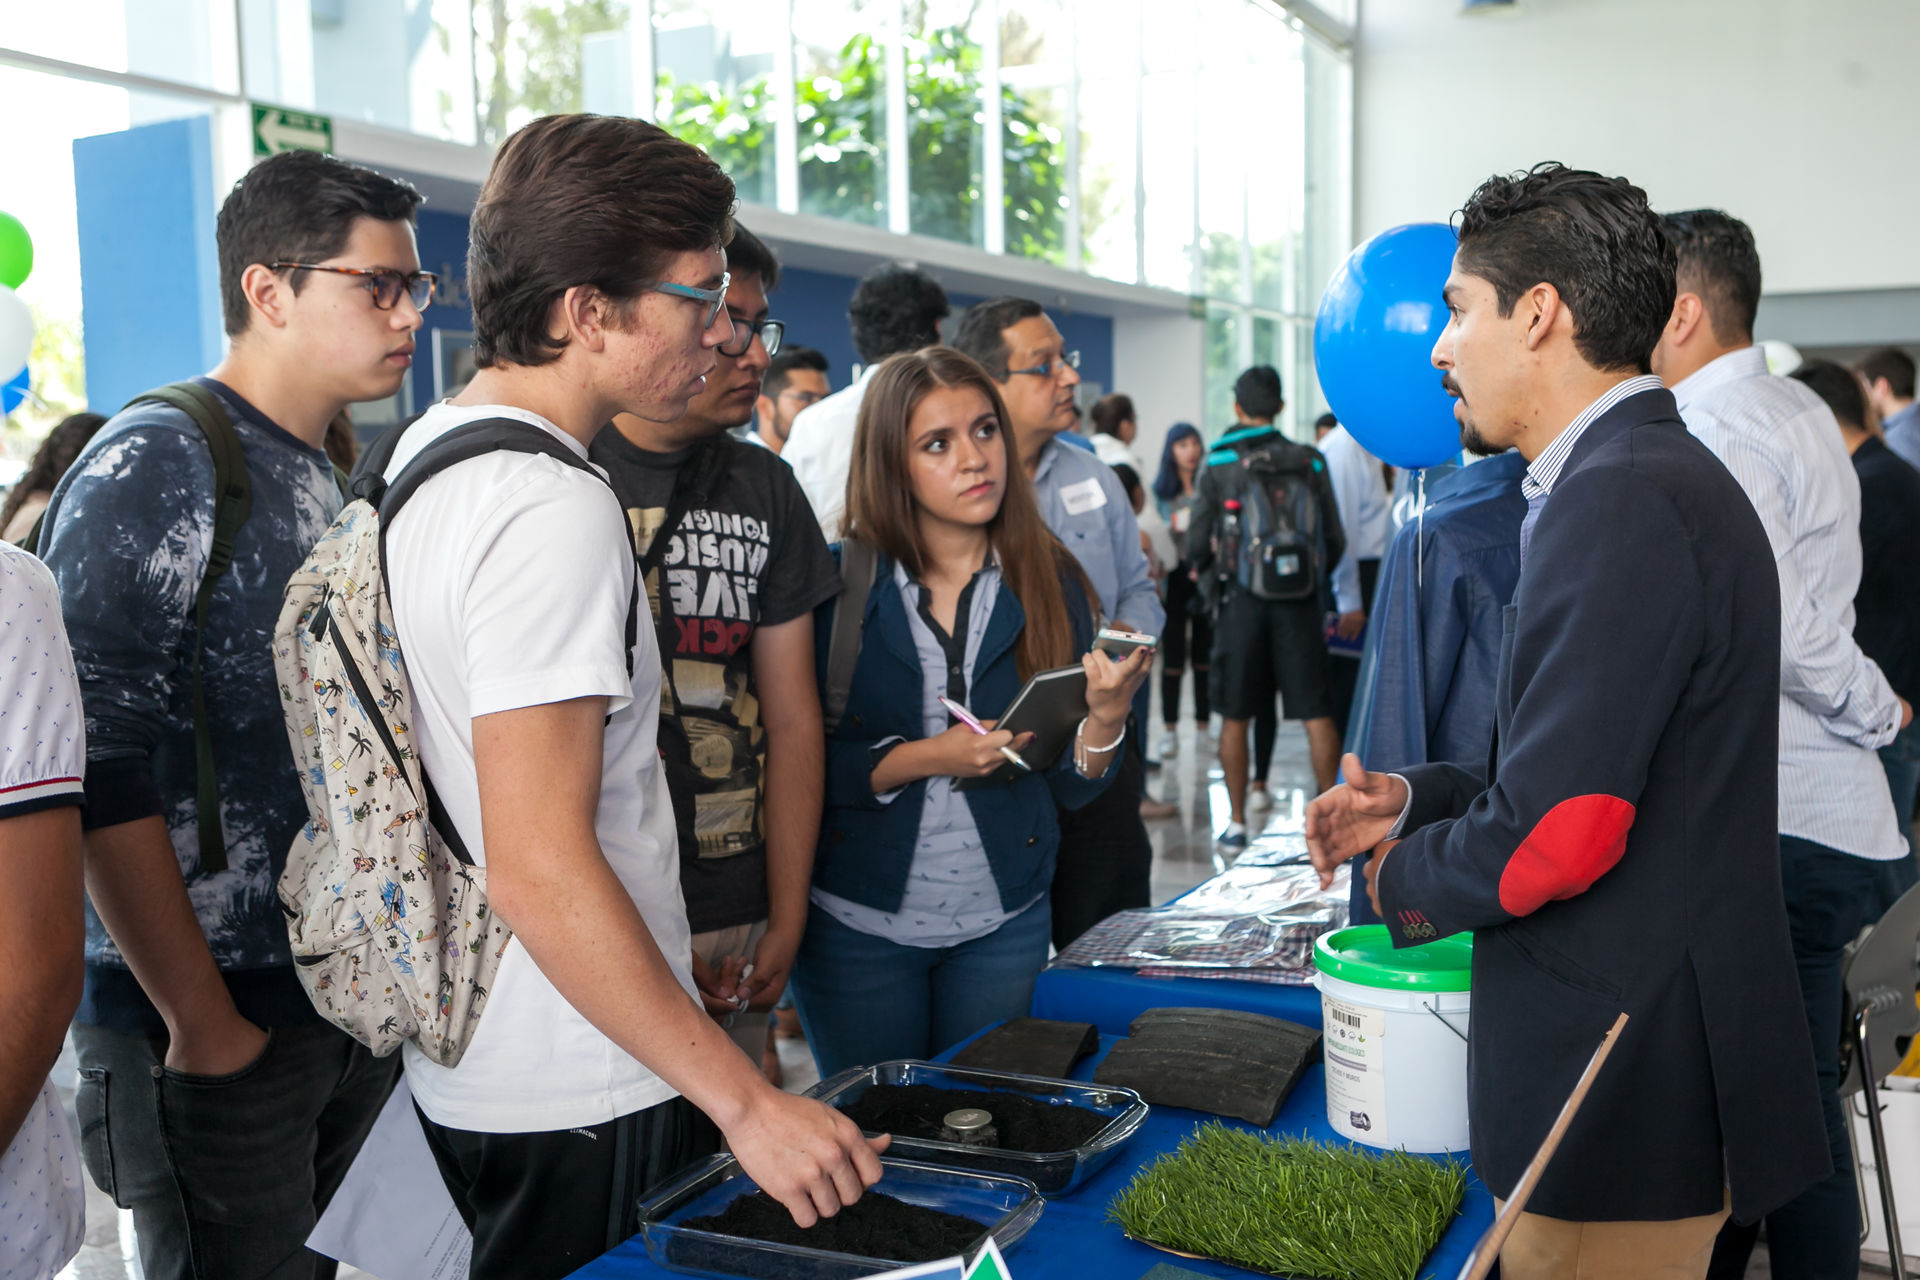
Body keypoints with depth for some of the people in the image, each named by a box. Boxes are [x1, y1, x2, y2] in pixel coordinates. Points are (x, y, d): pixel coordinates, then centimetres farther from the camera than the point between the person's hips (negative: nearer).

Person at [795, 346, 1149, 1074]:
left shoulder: (1049, 581, -3)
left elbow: (1073, 787, -3)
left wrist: (1106, 713, -21)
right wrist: (926, 757, -21)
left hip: (1003, 925, 2)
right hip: (859, 926, -2)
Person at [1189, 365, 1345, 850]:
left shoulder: (1219, 464, -2)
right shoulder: (1310, 462, 4)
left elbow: (1198, 542, 0)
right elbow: (1336, 540, 7)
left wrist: (1211, 573, 20)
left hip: (1241, 600, -1)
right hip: (1301, 601, 1)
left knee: (1235, 716, 8)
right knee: (1316, 714, 4)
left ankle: (1237, 821, 11)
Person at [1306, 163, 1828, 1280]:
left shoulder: (1619, 498, -22)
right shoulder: (1661, 474, 12)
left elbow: (1555, 831, -25)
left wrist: (1403, 878, -7)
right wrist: (1416, 802, 10)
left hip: (1624, 1091, -10)